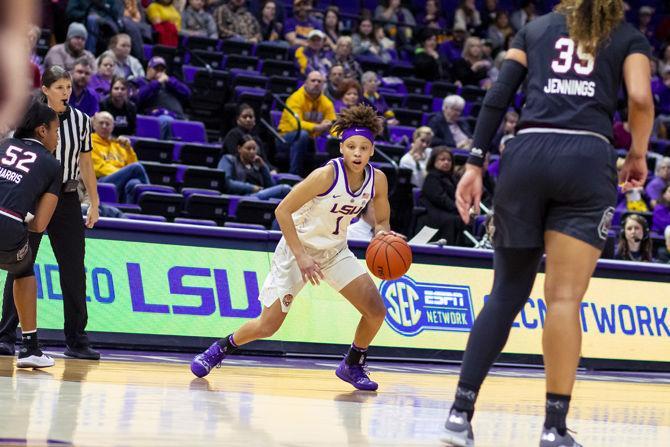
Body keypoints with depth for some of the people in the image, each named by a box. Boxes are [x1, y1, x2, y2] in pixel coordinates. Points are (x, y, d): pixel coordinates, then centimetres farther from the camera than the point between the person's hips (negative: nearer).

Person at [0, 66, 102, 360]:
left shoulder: (81, 120, 5)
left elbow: (85, 163, 11)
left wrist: (94, 203, 9)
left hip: (67, 201, 3)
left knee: (74, 270, 1)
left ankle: (76, 341, 7)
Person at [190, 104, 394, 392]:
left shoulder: (377, 180, -12)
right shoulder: (327, 175, -28)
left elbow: (382, 220, 6)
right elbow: (282, 210, -25)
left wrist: (381, 232, -19)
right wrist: (301, 256, -28)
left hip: (335, 251, 5)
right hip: (297, 249, -5)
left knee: (376, 311, -7)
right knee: (267, 326, -7)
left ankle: (352, 366, 16)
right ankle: (219, 349, 19)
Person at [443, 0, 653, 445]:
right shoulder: (628, 37, 16)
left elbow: (497, 98, 10)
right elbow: (640, 97, -3)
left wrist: (475, 164, 7)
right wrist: (638, 155, 13)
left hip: (526, 153, 2)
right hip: (588, 158, -2)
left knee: (507, 293, 10)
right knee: (564, 298, -5)